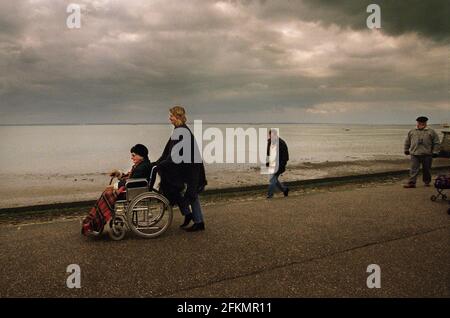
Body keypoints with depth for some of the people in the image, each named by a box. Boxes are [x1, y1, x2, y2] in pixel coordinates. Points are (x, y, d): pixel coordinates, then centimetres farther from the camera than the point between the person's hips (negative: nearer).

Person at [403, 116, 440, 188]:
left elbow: (436, 143, 5)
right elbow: (407, 141, 20)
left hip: (427, 155, 0)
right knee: (414, 169, -6)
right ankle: (411, 183, -7)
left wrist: (435, 152, 0)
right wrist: (406, 150, 19)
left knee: (427, 169, 10)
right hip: (415, 154, 0)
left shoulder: (431, 132, 5)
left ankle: (427, 182, 27)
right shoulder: (412, 132, 10)